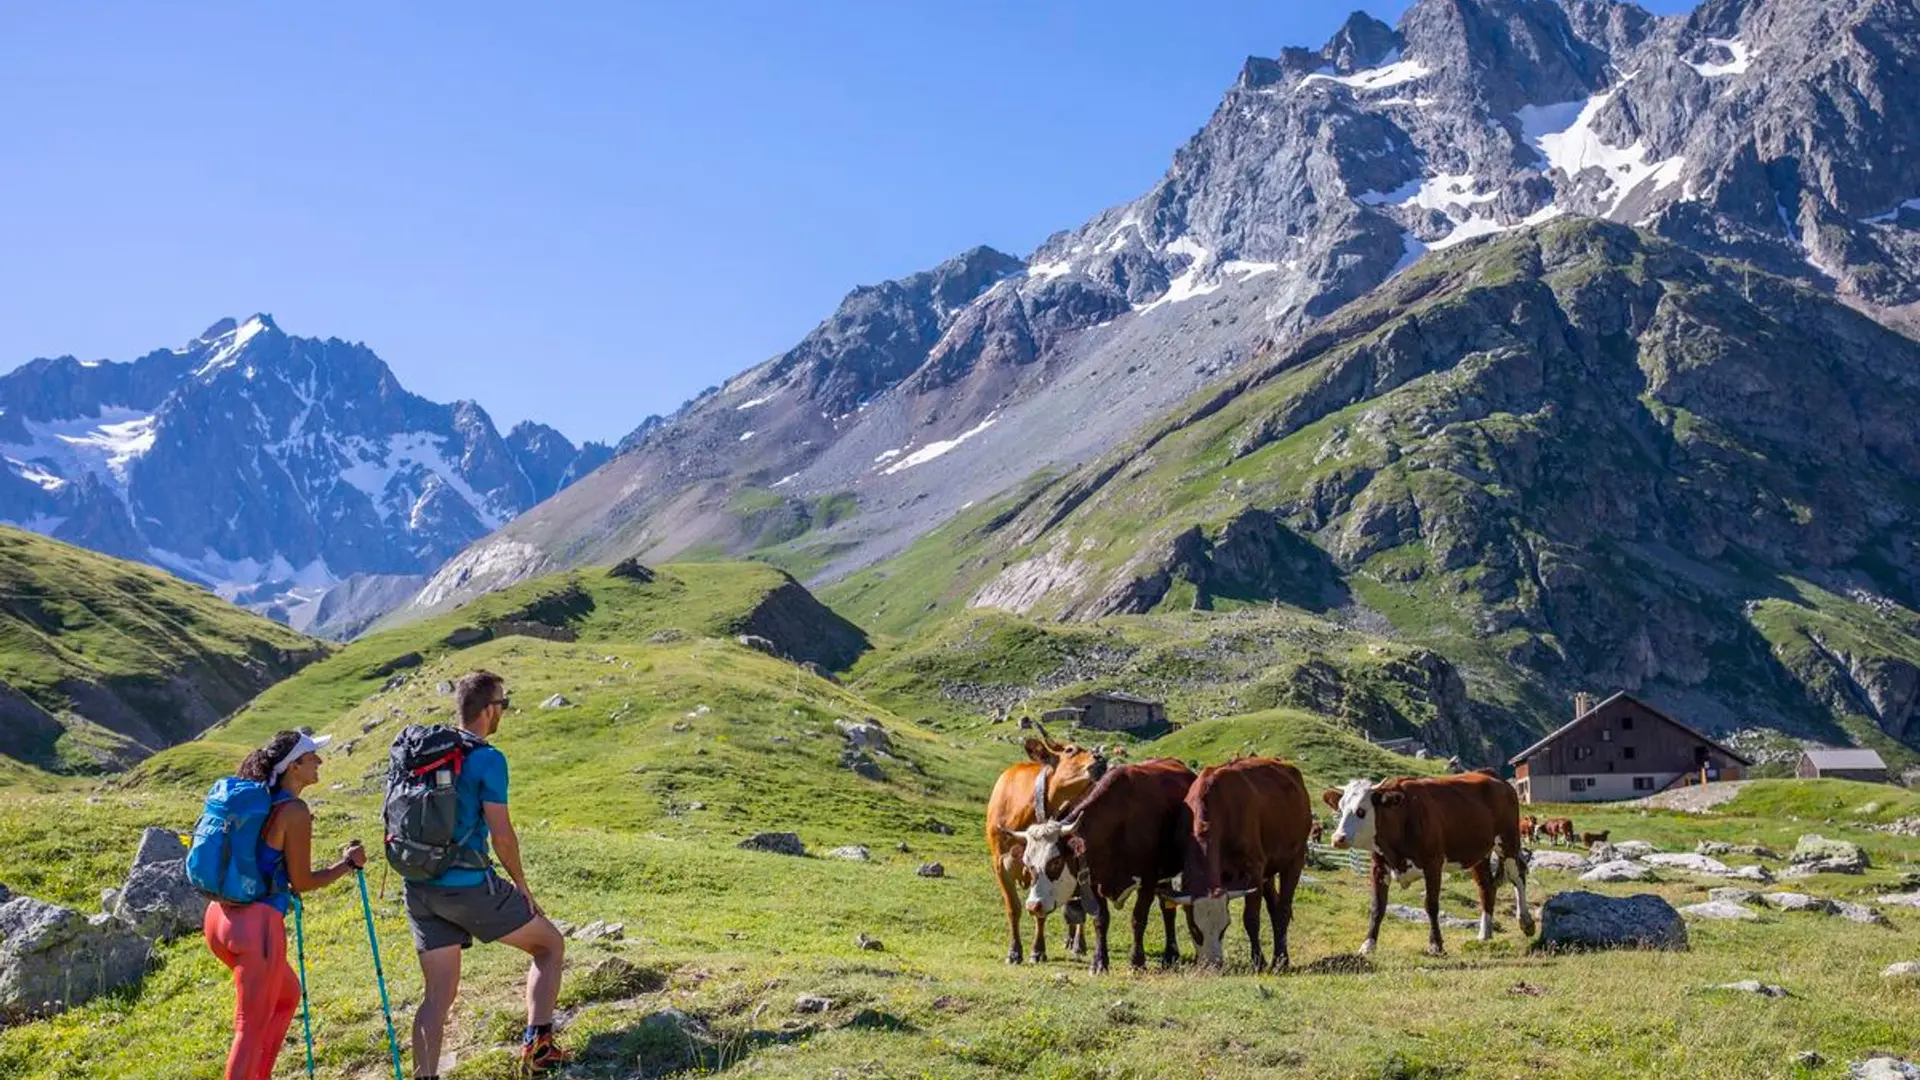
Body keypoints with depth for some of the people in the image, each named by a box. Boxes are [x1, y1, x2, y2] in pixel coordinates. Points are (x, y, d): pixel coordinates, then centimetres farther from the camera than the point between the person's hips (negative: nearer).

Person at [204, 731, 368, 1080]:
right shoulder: (295, 811, -13)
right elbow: (301, 882, -8)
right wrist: (347, 864, 5)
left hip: (222, 916, 9)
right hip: (256, 924, -9)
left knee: (287, 995, 27)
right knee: (252, 1028, 0)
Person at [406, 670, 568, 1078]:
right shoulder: (487, 759, -12)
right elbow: (501, 835, -15)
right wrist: (521, 885, -1)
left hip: (419, 888, 7)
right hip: (468, 886, -7)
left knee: (438, 994, 11)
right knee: (550, 944, 12)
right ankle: (536, 1045, 5)